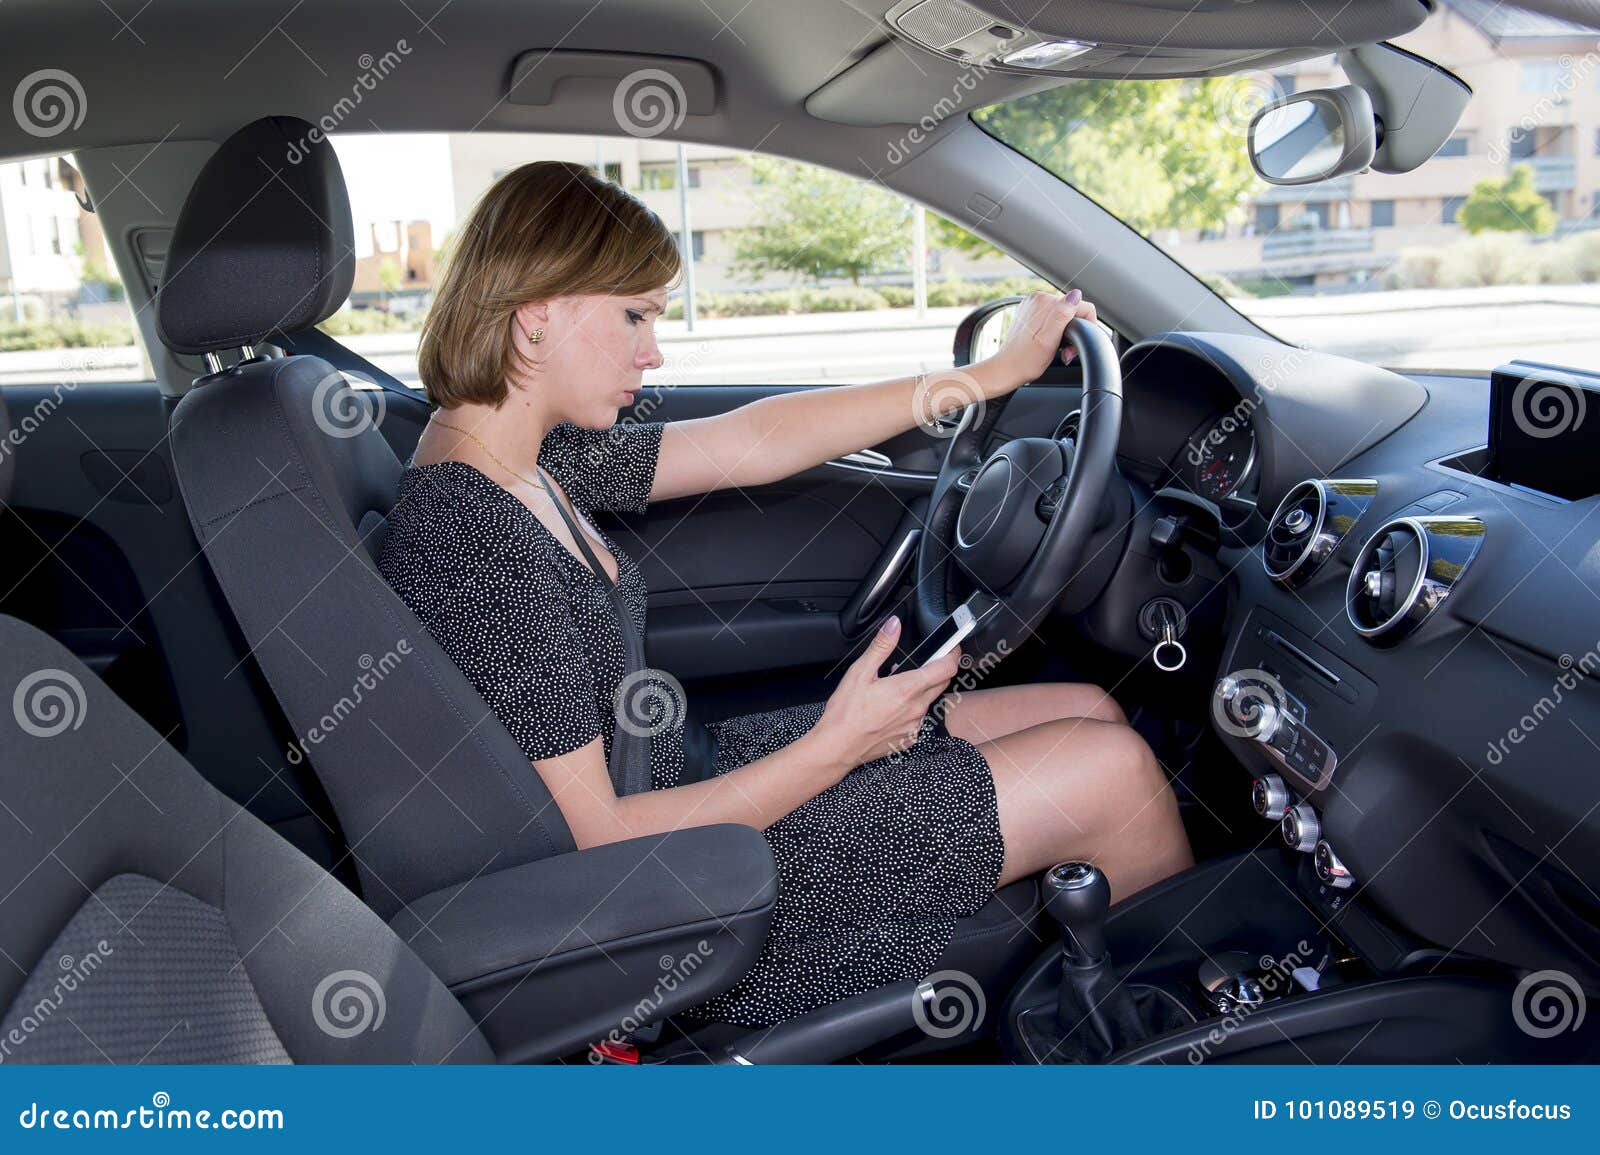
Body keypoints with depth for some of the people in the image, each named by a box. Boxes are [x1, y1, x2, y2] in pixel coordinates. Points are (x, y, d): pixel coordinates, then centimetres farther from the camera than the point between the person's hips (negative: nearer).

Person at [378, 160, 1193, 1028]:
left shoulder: (527, 458, 2)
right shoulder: (471, 544, -26)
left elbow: (751, 443, 4)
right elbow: (593, 840, -24)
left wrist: (997, 371, 6)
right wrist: (832, 750, -21)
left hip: (693, 766, 9)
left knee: (1090, 711, 9)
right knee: (1112, 765, -6)